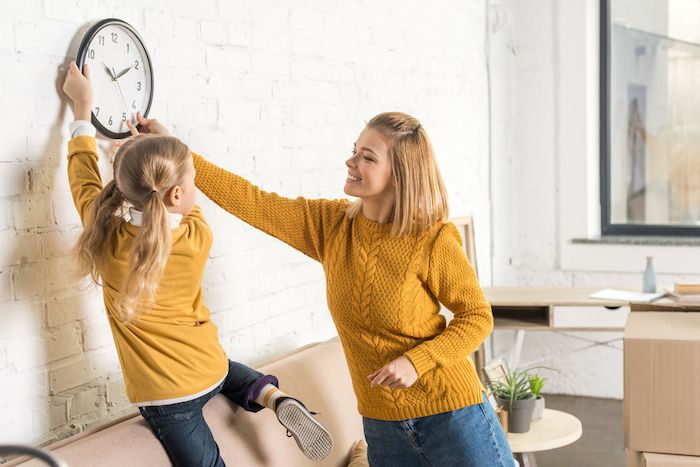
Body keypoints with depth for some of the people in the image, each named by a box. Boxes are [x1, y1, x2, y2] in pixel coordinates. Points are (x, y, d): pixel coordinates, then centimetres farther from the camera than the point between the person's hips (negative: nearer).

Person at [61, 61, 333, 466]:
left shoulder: (108, 241, -17)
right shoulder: (197, 239, -14)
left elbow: (84, 175, 2)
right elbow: (187, 208, 12)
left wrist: (83, 106, 14)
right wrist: (158, 141, 23)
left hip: (167, 397, -3)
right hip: (210, 371, 3)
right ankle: (270, 395, 9)